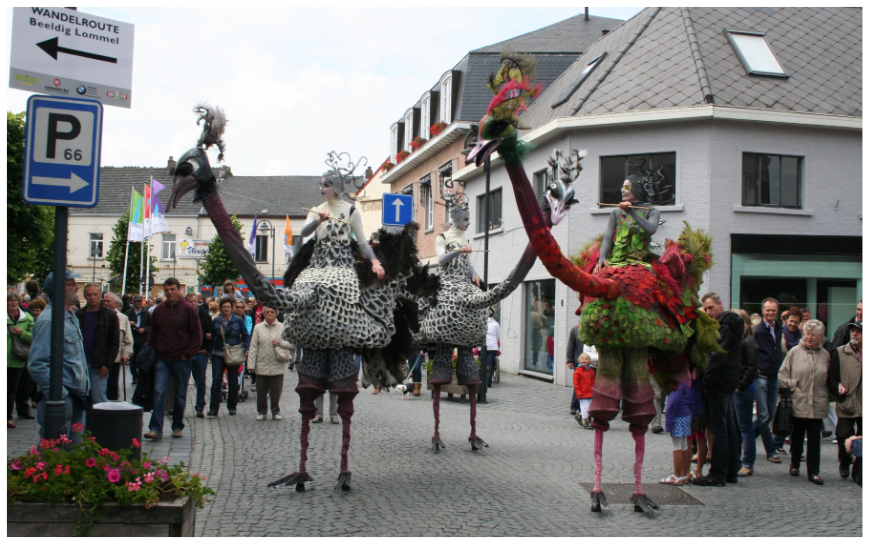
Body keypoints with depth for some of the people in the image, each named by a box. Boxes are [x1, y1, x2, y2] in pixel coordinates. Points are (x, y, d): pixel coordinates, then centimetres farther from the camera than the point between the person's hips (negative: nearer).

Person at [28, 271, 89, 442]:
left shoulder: (70, 315, 14)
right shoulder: (49, 320, -16)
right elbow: (37, 365, -22)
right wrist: (57, 395, -24)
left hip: (76, 395, 9)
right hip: (61, 399, -9)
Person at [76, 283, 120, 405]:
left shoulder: (110, 316, 2)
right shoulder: (79, 315, 11)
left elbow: (115, 343, -1)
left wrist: (108, 365, -9)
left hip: (99, 367, -4)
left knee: (99, 399, -6)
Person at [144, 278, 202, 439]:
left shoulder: (188, 309, -3)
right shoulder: (159, 309, 8)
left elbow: (197, 334, -2)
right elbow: (153, 333, 16)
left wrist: (188, 354, -9)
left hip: (181, 359, -2)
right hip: (162, 359, 2)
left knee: (180, 395, 7)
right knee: (159, 392, -8)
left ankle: (177, 427, 20)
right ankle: (156, 429, -9)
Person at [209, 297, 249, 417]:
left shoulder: (238, 320, -1)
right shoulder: (216, 321, 4)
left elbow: (246, 336, 4)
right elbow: (212, 337, 12)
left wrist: (247, 349, -9)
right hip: (218, 354, 1)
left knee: (233, 382, 8)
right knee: (216, 381, -7)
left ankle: (232, 407, 20)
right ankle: (213, 409, -6)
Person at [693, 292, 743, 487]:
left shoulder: (723, 326, -15)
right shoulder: (732, 323, 16)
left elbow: (718, 357, -22)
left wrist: (706, 382, -16)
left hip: (720, 383, -10)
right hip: (730, 382, 10)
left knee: (719, 428, -7)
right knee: (729, 426, 13)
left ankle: (718, 474, -5)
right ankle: (731, 471, 19)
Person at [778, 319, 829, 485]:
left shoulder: (825, 355, 4)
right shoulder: (794, 352, -1)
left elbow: (829, 379, 14)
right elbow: (782, 374, 2)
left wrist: (824, 393, 3)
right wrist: (792, 386, -8)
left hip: (817, 405, 1)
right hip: (798, 403, -1)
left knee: (814, 439, 0)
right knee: (797, 436, 12)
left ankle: (813, 472, 2)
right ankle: (795, 464, 29)